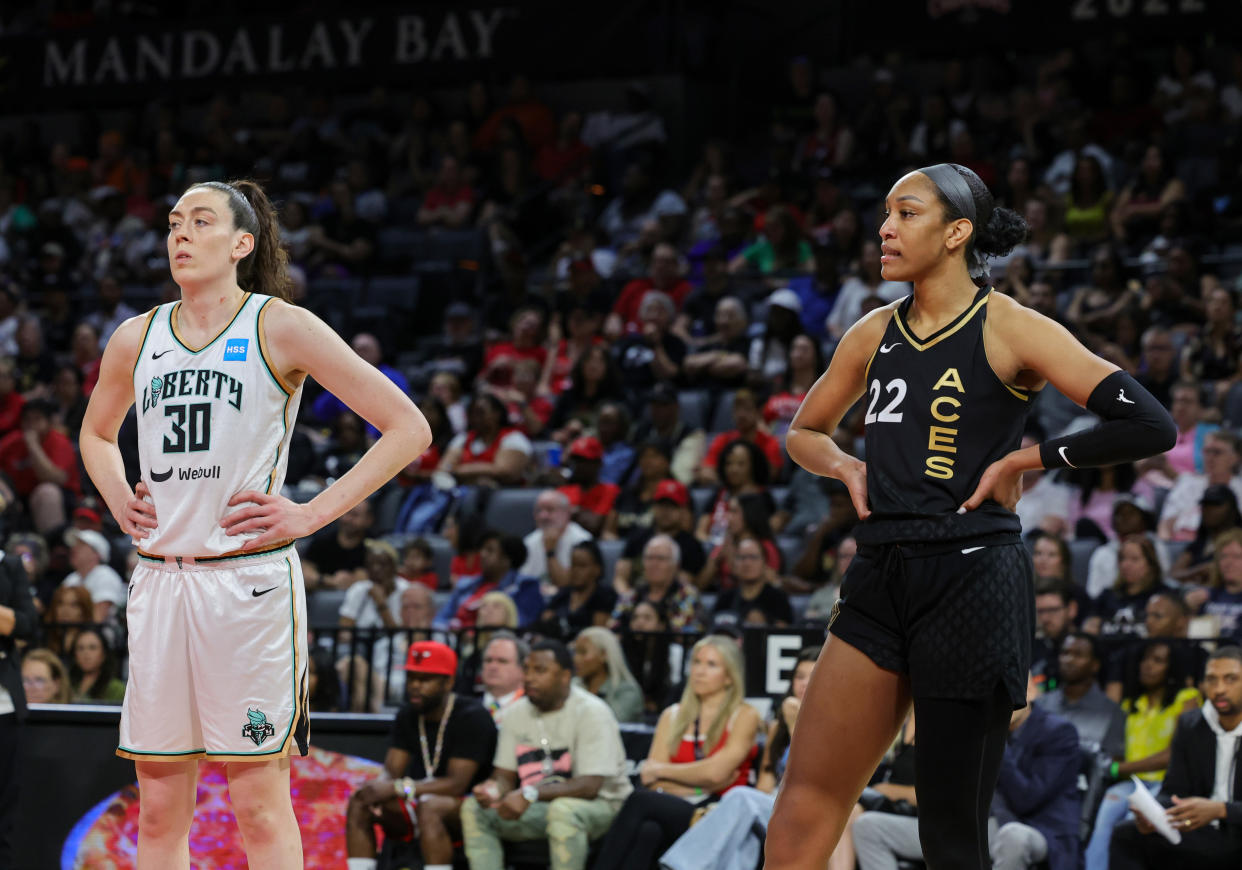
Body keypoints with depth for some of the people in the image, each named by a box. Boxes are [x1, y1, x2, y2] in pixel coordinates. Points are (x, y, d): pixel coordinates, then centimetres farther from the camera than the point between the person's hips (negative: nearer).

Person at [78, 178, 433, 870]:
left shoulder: (280, 328, -2)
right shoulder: (137, 339, 12)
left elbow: (409, 429, -4)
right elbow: (97, 432, 34)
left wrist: (312, 515, -9)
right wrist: (118, 500, 13)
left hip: (250, 576, -5)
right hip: (159, 578, 5)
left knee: (260, 803, -4)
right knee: (160, 810, 5)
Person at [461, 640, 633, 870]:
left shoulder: (591, 712, -15)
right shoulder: (518, 713, 5)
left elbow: (590, 786, -24)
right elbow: (505, 775, 7)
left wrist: (530, 794, -34)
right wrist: (494, 788, -19)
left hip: (600, 806, -6)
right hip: (539, 807, 6)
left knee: (562, 810, -39)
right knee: (473, 808, -11)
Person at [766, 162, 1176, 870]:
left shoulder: (1009, 328, -4)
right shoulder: (875, 334, 13)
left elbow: (1151, 426, -11)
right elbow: (804, 432, 31)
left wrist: (1022, 460, -8)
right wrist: (849, 466, 9)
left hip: (973, 579, -6)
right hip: (881, 577, 6)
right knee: (807, 798, -1)